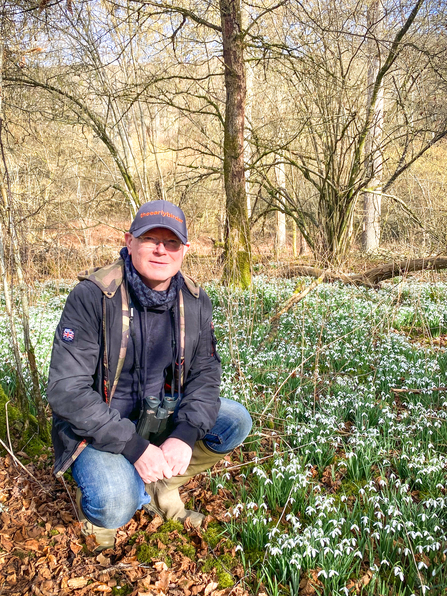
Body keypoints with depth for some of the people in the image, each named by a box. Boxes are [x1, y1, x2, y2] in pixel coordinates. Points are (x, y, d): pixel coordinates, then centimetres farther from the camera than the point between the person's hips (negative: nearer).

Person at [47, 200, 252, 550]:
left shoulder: (195, 301, -6)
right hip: (97, 425, -5)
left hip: (162, 413, 5)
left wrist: (185, 435, -21)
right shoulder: (92, 296, -22)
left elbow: (205, 372, -3)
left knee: (236, 421, -12)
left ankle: (160, 487, 7)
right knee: (115, 506, -30)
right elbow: (66, 391, -24)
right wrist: (134, 447, -28)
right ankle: (94, 507, 9)